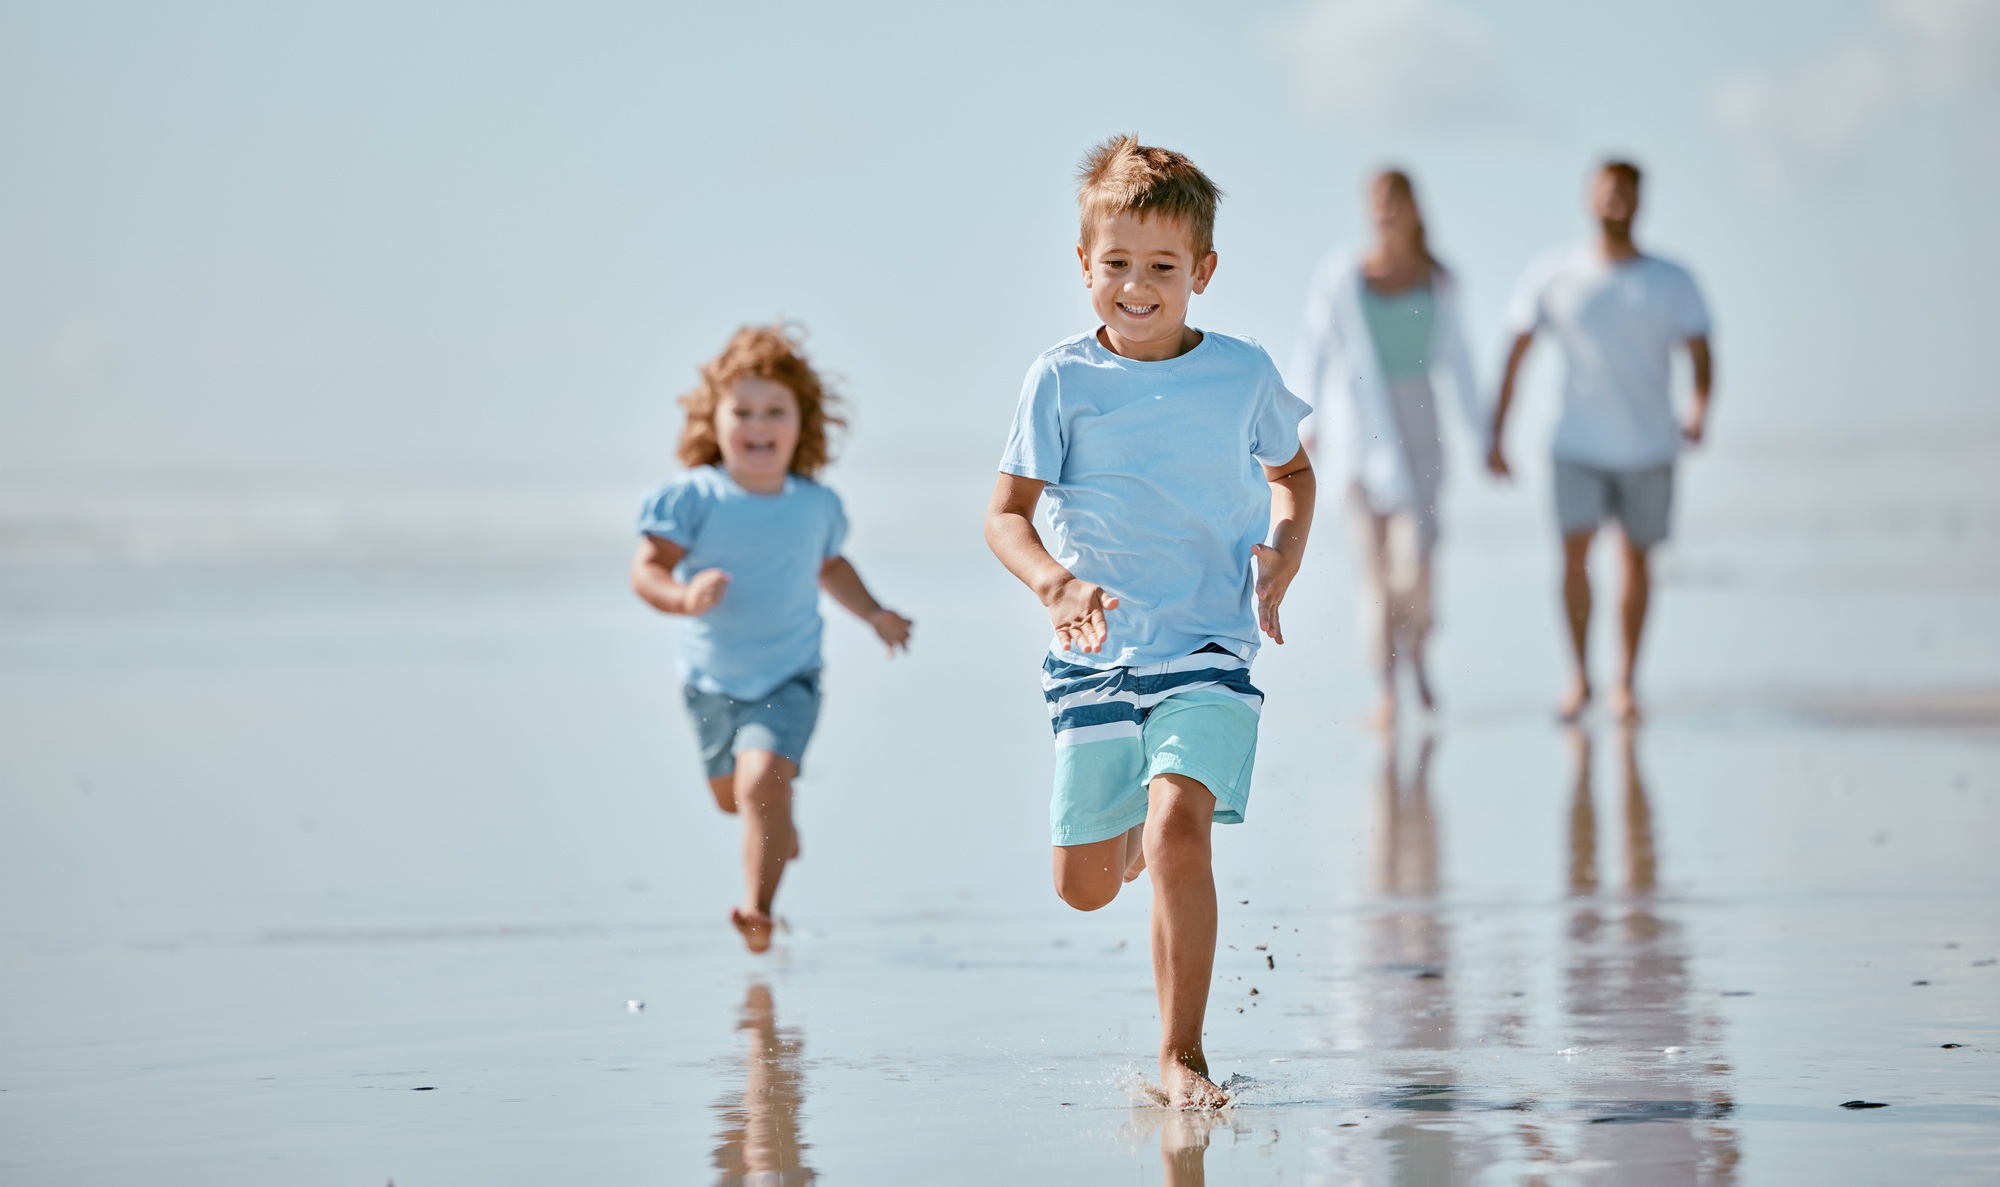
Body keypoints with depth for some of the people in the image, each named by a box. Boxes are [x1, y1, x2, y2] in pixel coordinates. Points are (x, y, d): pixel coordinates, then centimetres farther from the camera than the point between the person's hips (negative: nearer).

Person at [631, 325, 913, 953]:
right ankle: (780, 827, 56)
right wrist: (683, 596, -41)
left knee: (763, 781, -24)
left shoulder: (817, 506, -3)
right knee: (731, 795, 21)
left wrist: (875, 614, 9)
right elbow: (647, 568, -21)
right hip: (710, 681, 2)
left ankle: (758, 909, -24)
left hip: (788, 678, -1)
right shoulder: (692, 499, -14)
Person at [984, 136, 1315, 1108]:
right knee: (1084, 886, 7)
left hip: (1210, 647, -1)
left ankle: (1180, 1057, -15)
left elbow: (1291, 471, 19)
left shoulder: (1242, 372, 0)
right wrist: (1056, 584, -25)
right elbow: (1005, 515, -5)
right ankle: (1134, 833, 46)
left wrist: (1282, 552, -1)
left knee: (1178, 825, -23)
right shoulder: (1062, 380, -4)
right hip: (1096, 655, 1)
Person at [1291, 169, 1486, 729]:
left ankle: (1416, 652, 19)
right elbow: (1312, 352, 3)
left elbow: (1455, 358, 10)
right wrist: (1307, 424, -2)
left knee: (1414, 558, -10)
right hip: (1356, 426, -1)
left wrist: (1483, 434, 10)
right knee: (1373, 562, -3)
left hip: (1415, 428, 1)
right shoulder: (1340, 274, -3)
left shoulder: (1438, 282, 3)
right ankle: (1387, 690, 4)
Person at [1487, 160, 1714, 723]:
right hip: (1579, 446, -1)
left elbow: (1700, 353, -8)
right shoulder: (1554, 275, -2)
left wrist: (1699, 409, -29)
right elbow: (1516, 354, 2)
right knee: (1574, 550, -13)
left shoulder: (1672, 282, -1)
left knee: (1636, 557, 8)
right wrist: (1496, 437, -1)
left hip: (1649, 447, 1)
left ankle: (1625, 683, 20)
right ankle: (1579, 676, 1)